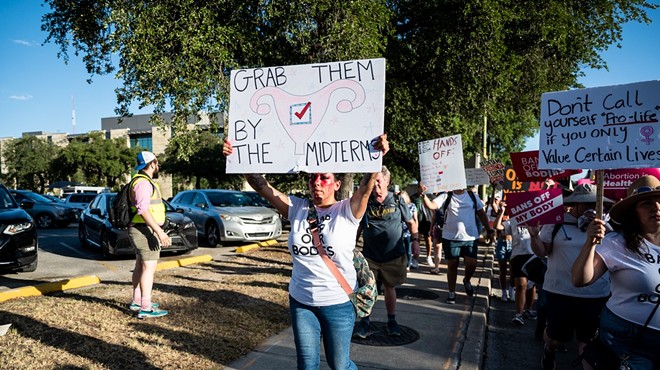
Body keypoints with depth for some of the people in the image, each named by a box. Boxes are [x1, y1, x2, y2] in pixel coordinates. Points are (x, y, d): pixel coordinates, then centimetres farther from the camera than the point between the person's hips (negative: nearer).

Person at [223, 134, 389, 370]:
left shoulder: (347, 211, -10)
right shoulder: (297, 208, -2)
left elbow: (366, 185, -27)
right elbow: (261, 186, -6)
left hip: (339, 302, -3)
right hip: (300, 300, 3)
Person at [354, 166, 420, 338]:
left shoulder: (397, 201, -2)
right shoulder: (365, 202, -1)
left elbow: (411, 222, 9)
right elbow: (358, 227, 8)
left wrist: (415, 241, -2)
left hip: (393, 256, 0)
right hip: (370, 256, 0)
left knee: (390, 287, 13)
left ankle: (391, 321, 29)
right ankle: (364, 322, 14)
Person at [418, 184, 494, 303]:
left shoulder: (473, 196, 6)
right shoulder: (446, 196, -1)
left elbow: (482, 214, 12)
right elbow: (431, 205, -14)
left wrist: (489, 230, 8)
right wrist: (423, 195, -31)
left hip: (471, 237, 1)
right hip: (451, 238, -1)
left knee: (471, 264, -3)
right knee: (452, 265, 7)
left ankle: (467, 280, 31)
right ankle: (452, 292, 23)